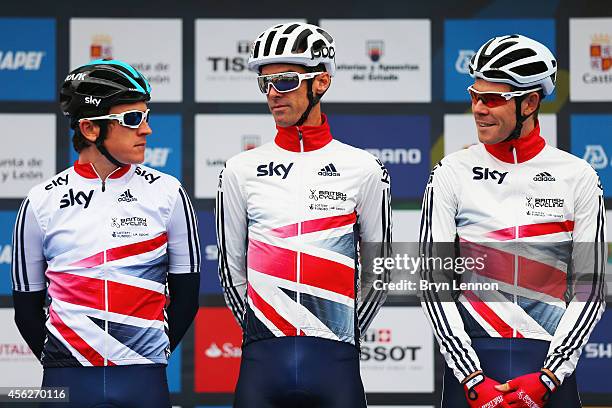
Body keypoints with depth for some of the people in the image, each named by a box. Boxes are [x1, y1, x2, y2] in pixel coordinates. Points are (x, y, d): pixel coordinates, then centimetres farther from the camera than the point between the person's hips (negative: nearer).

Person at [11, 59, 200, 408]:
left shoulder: (166, 193, 2)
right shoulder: (42, 201, 2)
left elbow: (186, 293, 6)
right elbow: (27, 306, 8)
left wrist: (155, 355, 4)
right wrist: (59, 365, 4)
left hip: (143, 380, 0)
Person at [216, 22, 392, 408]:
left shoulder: (363, 169, 4)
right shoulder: (242, 170, 8)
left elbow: (378, 270, 11)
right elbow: (231, 268, 14)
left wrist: (343, 335, 10)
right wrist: (261, 334, 11)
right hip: (262, 365, 1)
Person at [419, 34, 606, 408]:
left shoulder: (578, 177, 2)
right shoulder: (451, 174, 2)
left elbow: (590, 290, 0)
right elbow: (435, 284, -2)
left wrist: (548, 377, -9)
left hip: (550, 366, 0)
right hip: (470, 362, 0)